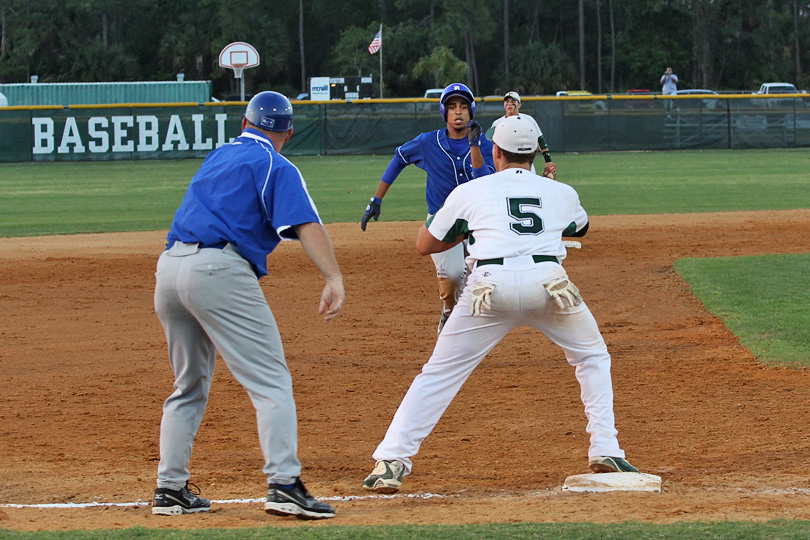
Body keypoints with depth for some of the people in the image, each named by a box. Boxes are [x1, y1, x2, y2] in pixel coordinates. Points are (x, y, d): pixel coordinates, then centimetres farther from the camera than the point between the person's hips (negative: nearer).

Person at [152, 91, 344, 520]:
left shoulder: (218, 157, 26)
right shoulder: (276, 167, 4)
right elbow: (305, 224, -10)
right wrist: (333, 279, -21)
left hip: (170, 266, 7)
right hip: (218, 270, -7)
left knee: (189, 386, 20)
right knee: (271, 381, -7)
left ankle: (170, 488, 18)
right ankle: (284, 484, -21)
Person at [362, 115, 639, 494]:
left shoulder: (470, 192, 18)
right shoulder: (561, 193, 23)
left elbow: (424, 245, 27)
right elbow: (580, 227, 46)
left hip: (491, 286, -1)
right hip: (548, 279, 1)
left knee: (440, 373, 7)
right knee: (592, 358, 25)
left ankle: (390, 462, -3)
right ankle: (605, 452, 14)